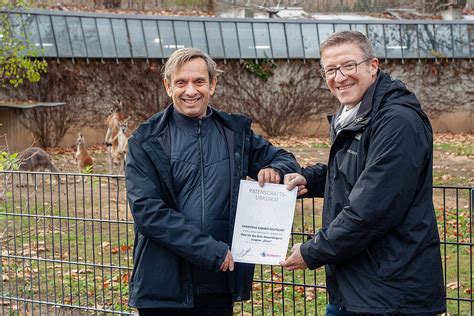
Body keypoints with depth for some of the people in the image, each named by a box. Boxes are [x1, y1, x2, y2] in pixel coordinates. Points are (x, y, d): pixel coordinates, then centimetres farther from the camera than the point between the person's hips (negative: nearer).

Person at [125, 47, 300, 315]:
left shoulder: (236, 133, 8)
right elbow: (147, 210, -11)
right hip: (164, 286, -2)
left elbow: (285, 159, 20)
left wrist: (275, 170, -6)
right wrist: (211, 250, -17)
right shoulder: (146, 142, -2)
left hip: (220, 284, 3)